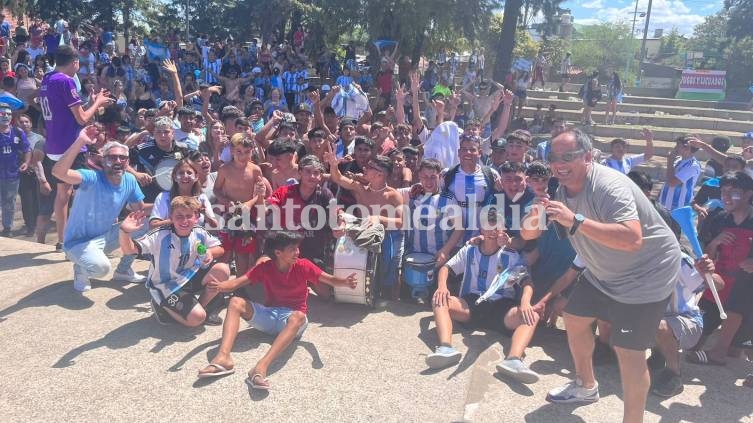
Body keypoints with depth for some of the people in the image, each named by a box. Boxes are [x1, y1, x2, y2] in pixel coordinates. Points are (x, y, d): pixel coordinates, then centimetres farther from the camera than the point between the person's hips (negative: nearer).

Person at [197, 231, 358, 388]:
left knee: (298, 316, -39)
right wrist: (221, 286, -33)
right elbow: (238, 282, -11)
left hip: (292, 317, -3)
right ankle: (223, 357, -38)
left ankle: (262, 366, -55)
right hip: (269, 314, 3)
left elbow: (329, 279, -12)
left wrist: (345, 282, -34)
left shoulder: (302, 266, -5)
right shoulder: (264, 267, -1)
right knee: (236, 302, -18)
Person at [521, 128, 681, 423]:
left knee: (627, 350, -13)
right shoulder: (563, 189, -4)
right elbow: (528, 234, -1)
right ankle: (586, 386, 39)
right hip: (604, 273, 9)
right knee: (574, 318, 17)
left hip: (646, 275, -9)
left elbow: (632, 239, -44)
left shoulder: (608, 186, -30)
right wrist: (533, 218, -25)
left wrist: (575, 221, -47)